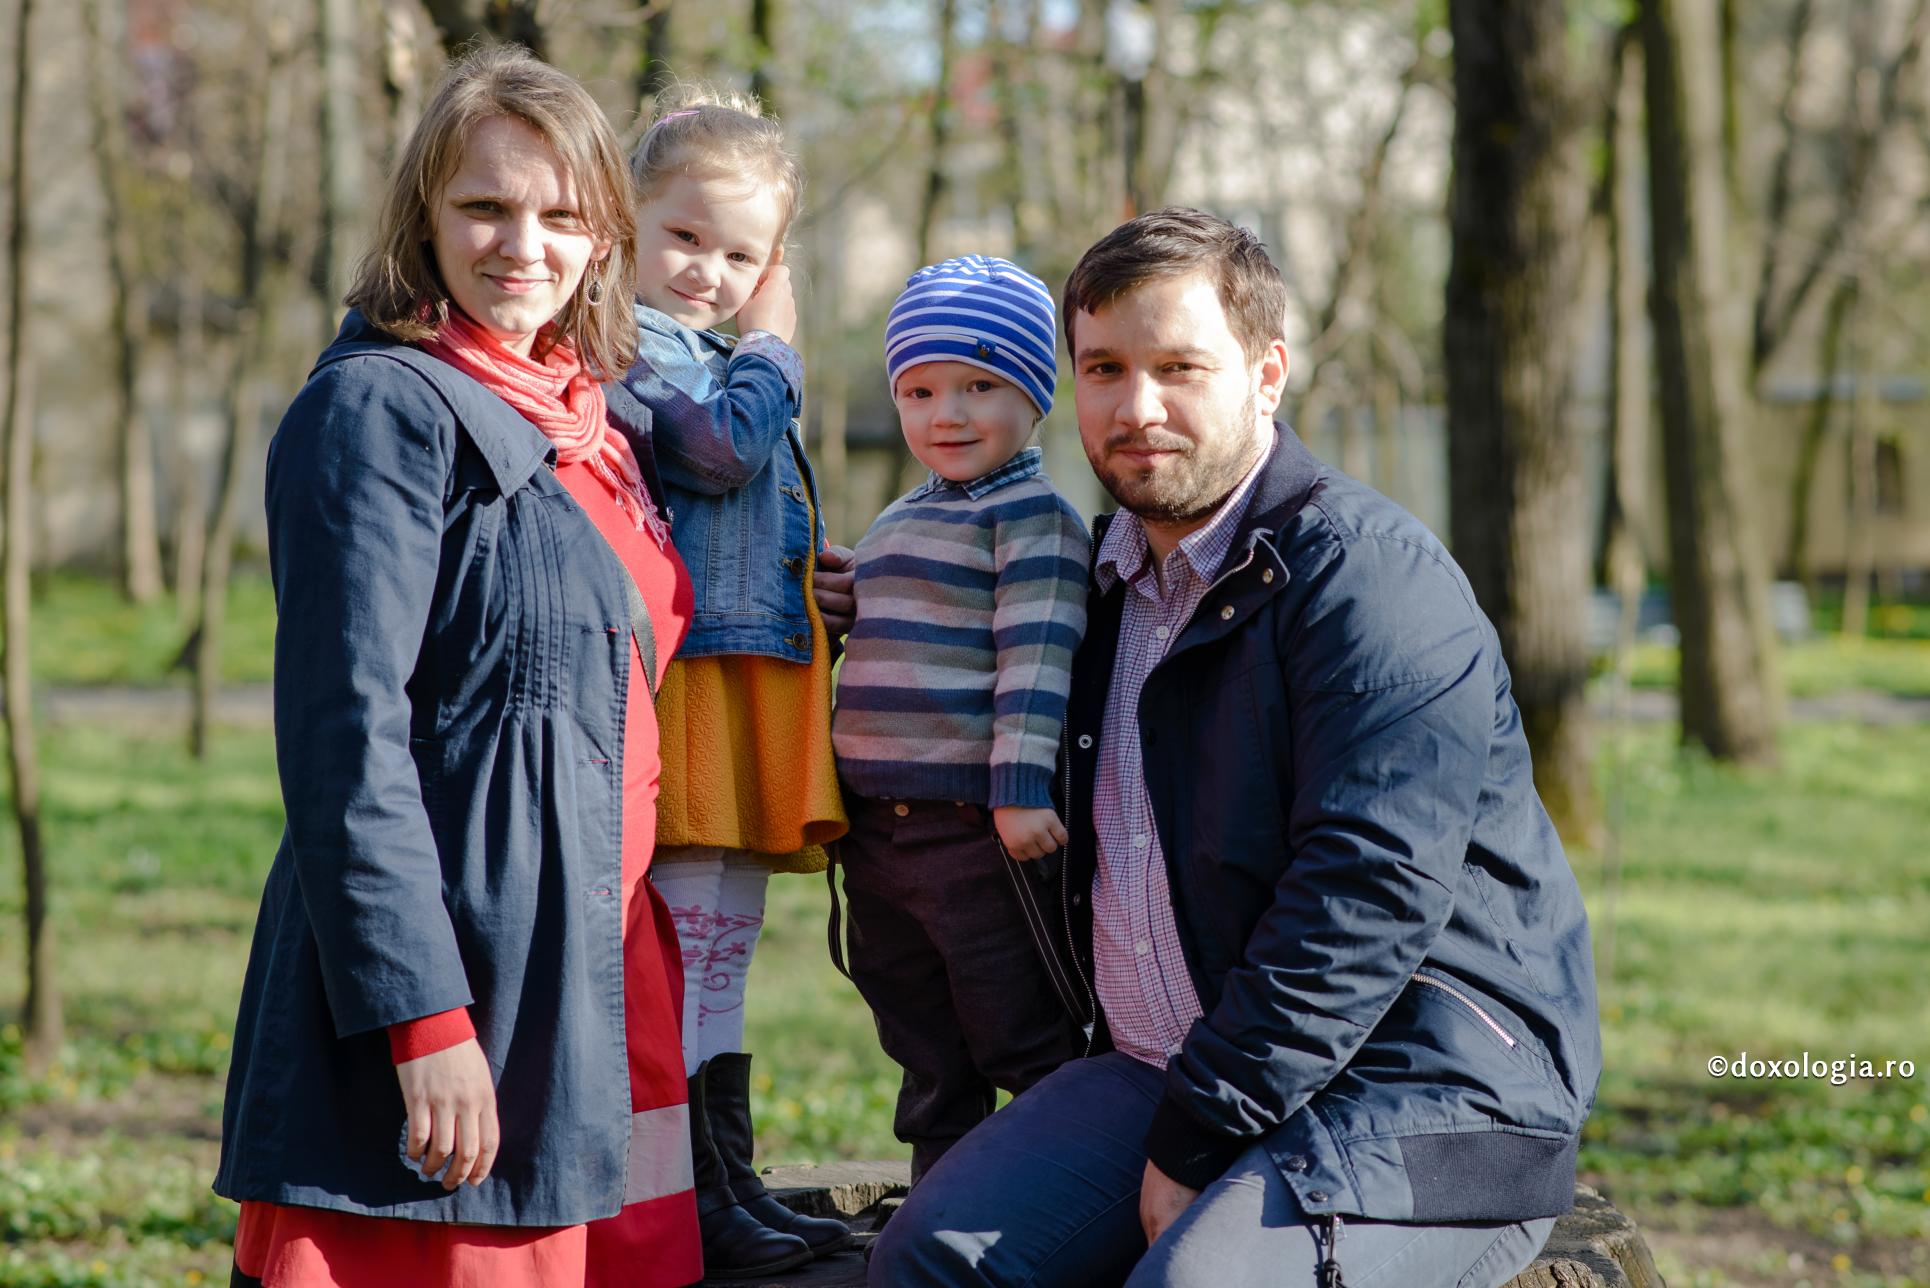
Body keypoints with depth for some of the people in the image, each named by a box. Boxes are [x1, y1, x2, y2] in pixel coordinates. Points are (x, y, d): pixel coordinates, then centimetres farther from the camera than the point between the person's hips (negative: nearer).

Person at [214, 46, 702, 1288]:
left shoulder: (606, 423, 16)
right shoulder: (381, 408, -7)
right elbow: (345, 732, -15)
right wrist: (424, 1020, -21)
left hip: (605, 978, 8)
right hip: (455, 979, -8)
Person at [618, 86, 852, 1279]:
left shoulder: (727, 352, 21)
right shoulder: (633, 341, -10)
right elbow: (720, 445, -23)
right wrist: (771, 345, -7)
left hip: (756, 672, 10)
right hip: (689, 673, -10)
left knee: (725, 940, 13)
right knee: (687, 935, -7)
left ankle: (733, 1182, 19)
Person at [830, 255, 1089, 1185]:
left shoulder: (1032, 516, -8)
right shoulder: (896, 523, 19)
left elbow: (1038, 657, -17)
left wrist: (1023, 788, -25)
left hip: (981, 829, -9)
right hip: (877, 828, 9)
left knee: (1026, 1044, -2)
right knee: (928, 1061, 17)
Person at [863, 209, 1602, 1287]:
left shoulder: (1368, 571, -11)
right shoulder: (1113, 580, 15)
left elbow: (1369, 890, -21)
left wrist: (1198, 1138, -20)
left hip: (1419, 1092, -8)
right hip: (1167, 1074, 8)